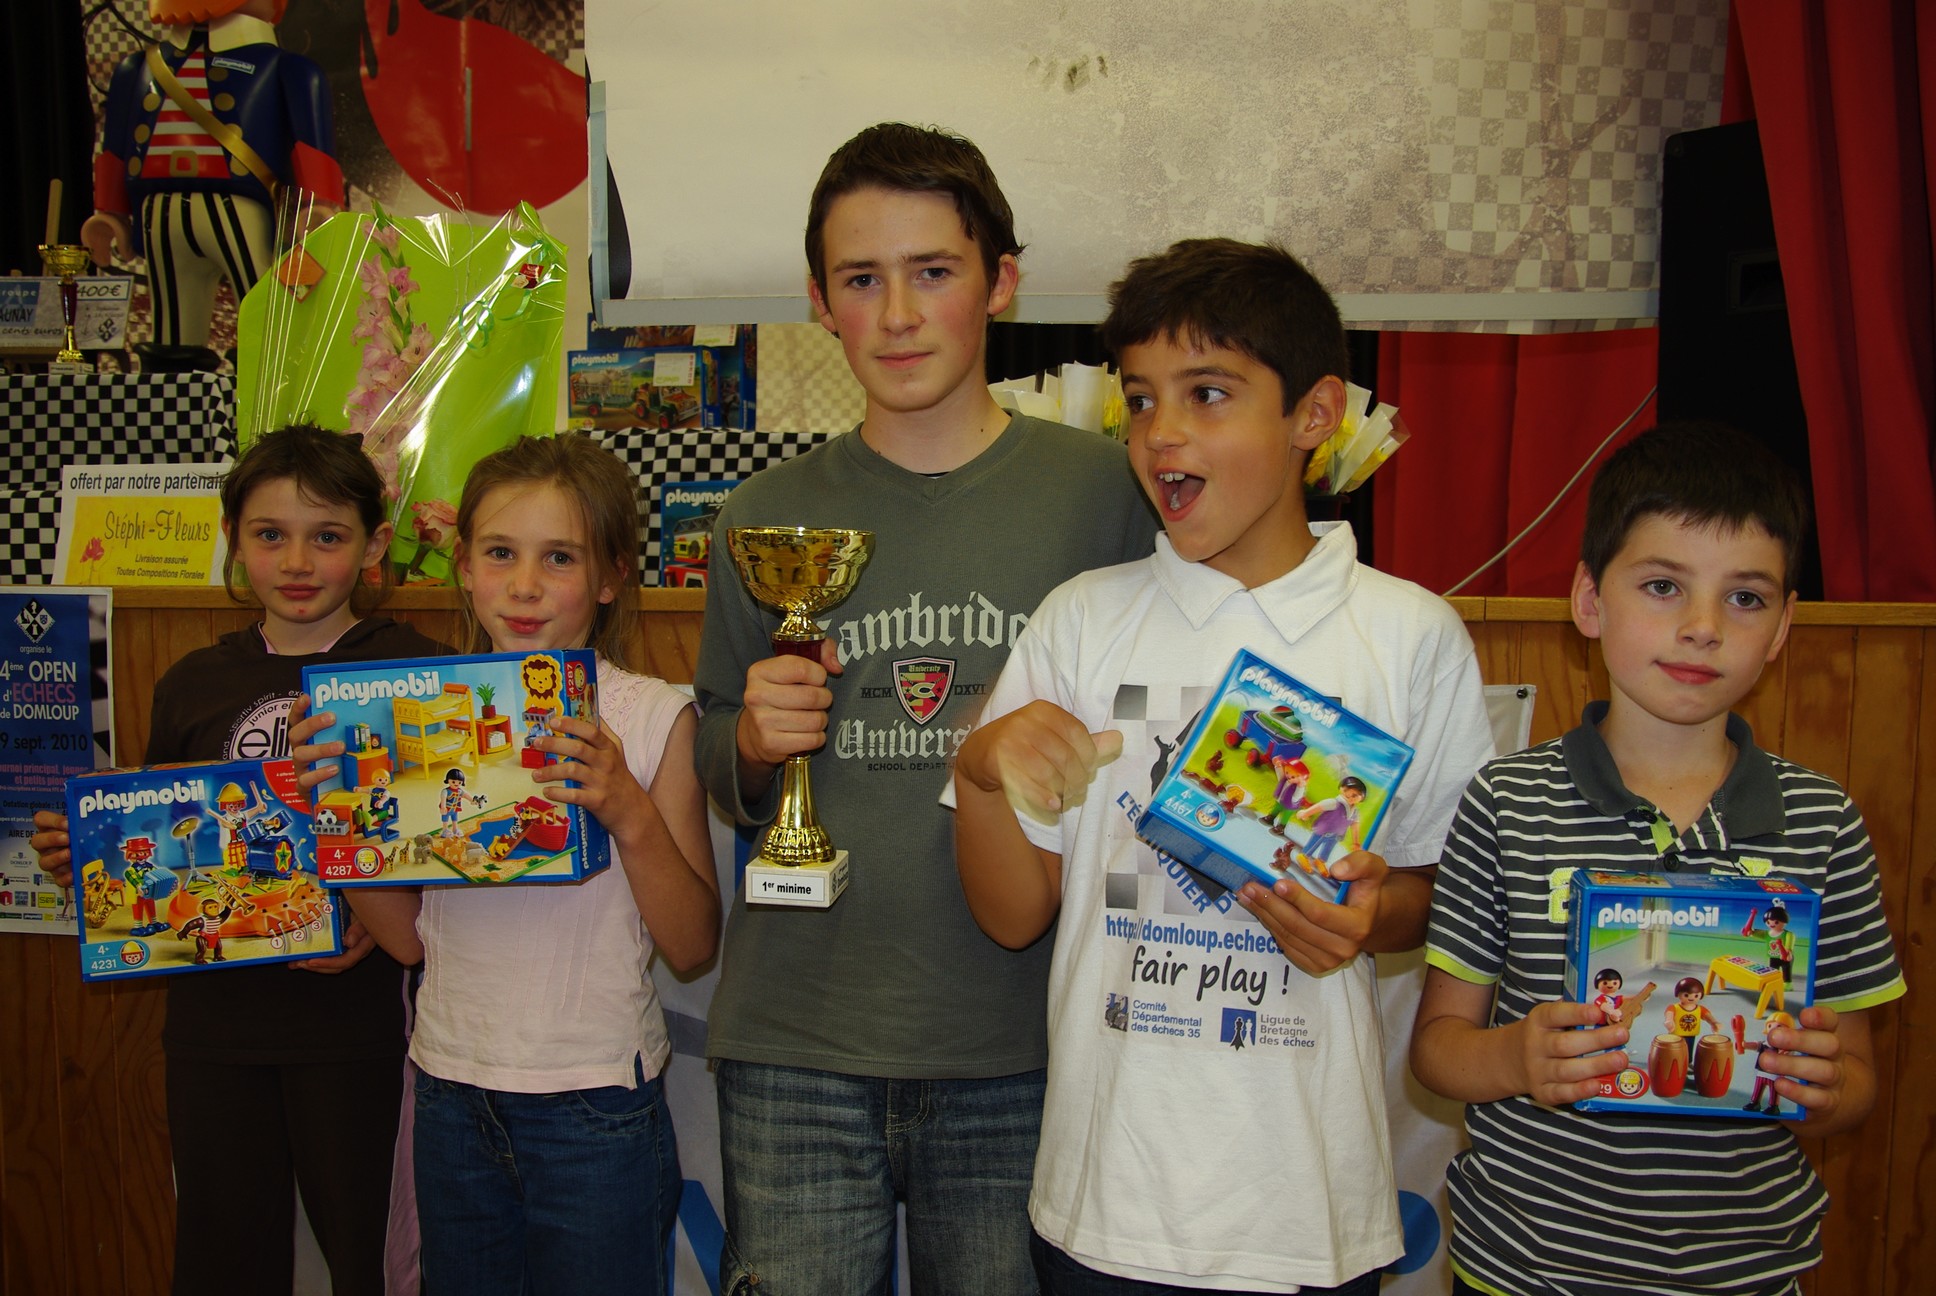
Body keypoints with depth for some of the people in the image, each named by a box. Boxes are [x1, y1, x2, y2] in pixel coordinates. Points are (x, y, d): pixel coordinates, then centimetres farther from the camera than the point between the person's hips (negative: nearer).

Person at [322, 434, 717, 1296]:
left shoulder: (652, 717, -9)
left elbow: (692, 946, -8)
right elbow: (410, 936, 6)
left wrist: (632, 814, -22)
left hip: (596, 1105, -4)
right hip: (451, 1091, 4)